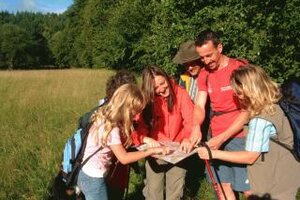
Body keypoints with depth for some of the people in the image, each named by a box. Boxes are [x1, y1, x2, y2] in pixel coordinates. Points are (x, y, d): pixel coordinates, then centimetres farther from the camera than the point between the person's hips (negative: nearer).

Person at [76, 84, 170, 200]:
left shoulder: (104, 119, 0)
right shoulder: (111, 128, -26)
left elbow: (120, 144, 3)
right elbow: (124, 158, -26)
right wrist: (151, 151, -23)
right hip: (94, 180, -9)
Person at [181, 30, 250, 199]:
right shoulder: (204, 74, 9)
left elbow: (247, 111, -12)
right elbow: (199, 106, 2)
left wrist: (221, 138, -17)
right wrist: (196, 127, -20)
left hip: (239, 136, -5)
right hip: (215, 136, 5)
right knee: (223, 185, 5)